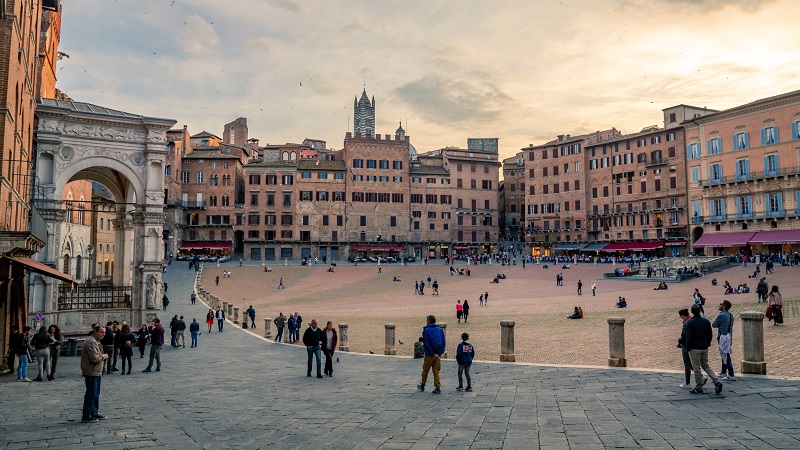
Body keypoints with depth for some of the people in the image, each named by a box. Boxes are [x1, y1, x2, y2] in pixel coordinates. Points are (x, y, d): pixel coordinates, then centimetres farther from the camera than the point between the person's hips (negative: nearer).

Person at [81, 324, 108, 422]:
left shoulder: (97, 341, 16)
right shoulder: (91, 342, -19)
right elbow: (95, 358, -25)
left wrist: (103, 356, 10)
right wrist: (103, 356, -9)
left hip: (96, 372, 11)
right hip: (91, 372, -11)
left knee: (96, 393, 17)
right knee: (91, 394, -5)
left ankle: (94, 413, 27)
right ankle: (86, 417, 2)